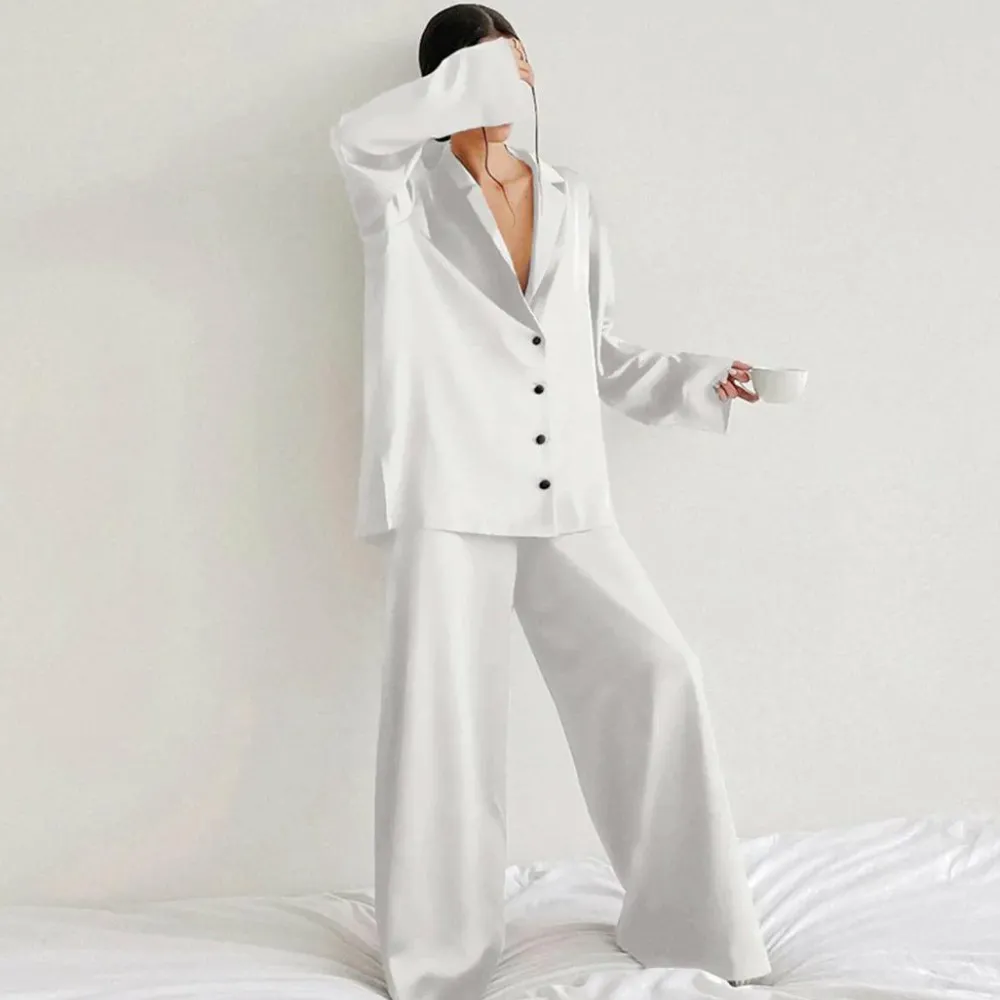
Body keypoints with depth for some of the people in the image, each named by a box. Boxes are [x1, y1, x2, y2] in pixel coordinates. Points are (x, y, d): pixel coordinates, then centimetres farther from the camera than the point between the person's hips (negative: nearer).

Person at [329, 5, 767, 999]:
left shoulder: (571, 202, 18)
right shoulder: (407, 192, 6)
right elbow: (358, 136, -18)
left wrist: (694, 380, 12)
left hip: (565, 501, 4)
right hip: (448, 493, -3)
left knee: (655, 670, -5)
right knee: (442, 713, -3)